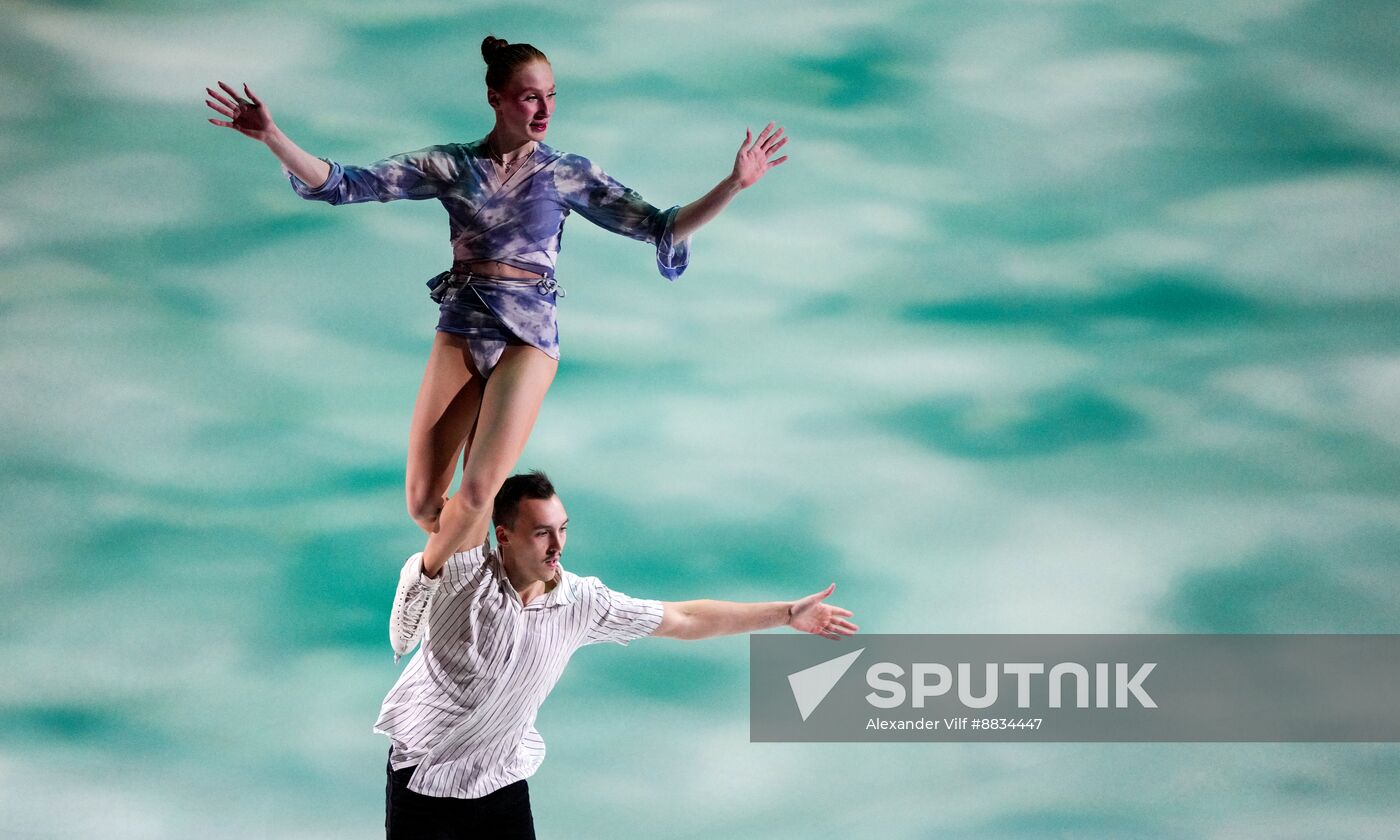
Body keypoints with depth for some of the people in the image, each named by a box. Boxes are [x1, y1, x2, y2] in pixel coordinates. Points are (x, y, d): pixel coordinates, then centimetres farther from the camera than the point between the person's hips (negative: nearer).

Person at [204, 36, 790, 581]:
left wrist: (734, 185, -10)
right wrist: (271, 136, -11)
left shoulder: (568, 173, 4)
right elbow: (345, 184, 0)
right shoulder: (450, 165, 5)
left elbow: (659, 228, 1)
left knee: (478, 491, -13)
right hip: (461, 328, 1)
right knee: (422, 498, -1)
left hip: (528, 334, -1)